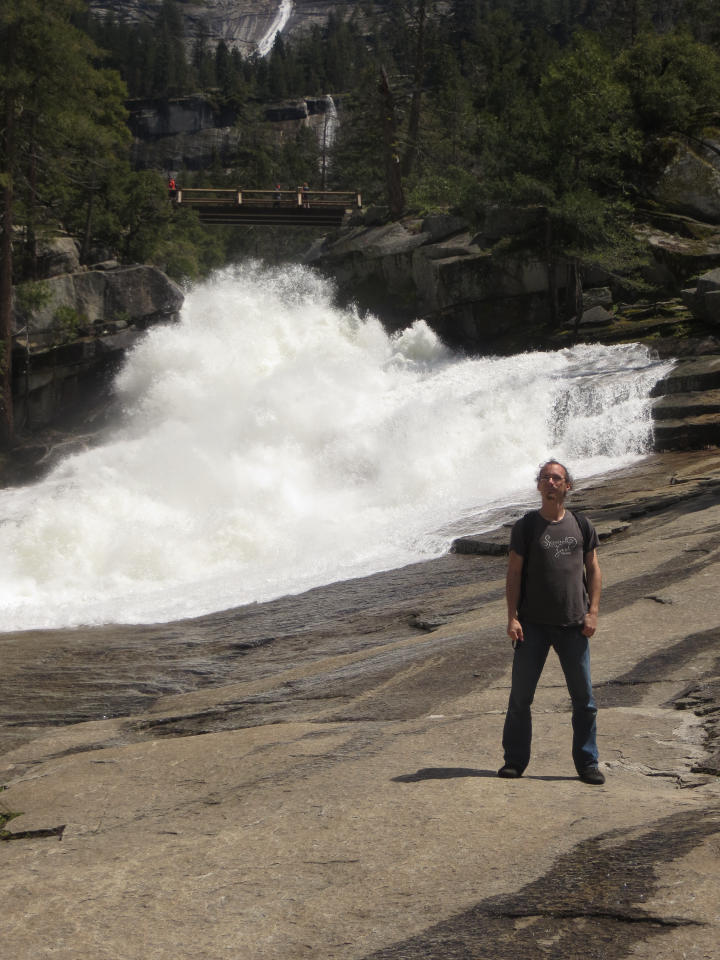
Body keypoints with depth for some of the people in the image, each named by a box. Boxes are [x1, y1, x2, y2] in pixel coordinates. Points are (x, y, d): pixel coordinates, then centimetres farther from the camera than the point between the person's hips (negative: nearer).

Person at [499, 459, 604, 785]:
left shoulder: (581, 526, 6)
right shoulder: (525, 526, 1)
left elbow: (593, 570, 9)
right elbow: (514, 573, 0)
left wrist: (592, 612, -2)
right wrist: (512, 617, -8)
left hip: (573, 624, 1)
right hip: (533, 624, -1)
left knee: (583, 697, 4)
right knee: (520, 696, 2)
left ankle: (587, 763, 13)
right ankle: (515, 760, 14)